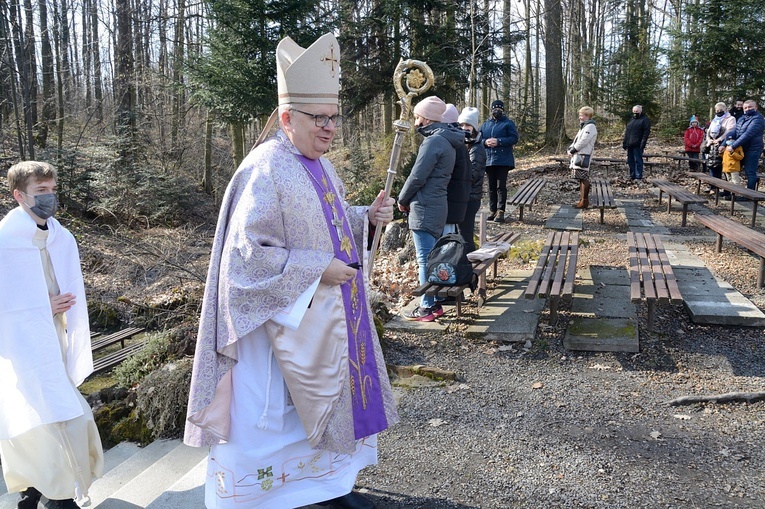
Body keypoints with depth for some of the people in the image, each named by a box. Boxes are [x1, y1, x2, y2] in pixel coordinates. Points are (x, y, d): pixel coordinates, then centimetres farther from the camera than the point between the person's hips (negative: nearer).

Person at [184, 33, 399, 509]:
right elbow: (249, 254, -24)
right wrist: (318, 269, -22)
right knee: (266, 417, 4)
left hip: (330, 314, 9)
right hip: (286, 318, -9)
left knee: (327, 403, 21)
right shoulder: (265, 171, -20)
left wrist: (369, 216, -1)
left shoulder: (320, 164, 7)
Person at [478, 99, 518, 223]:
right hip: (488, 160, 5)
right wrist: (485, 142, -11)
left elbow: (514, 138, -7)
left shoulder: (508, 123, 4)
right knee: (491, 187, 8)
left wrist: (498, 141, -18)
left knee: (501, 186, -8)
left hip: (503, 160, -4)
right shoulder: (485, 125, 17)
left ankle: (500, 211, -7)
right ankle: (493, 210, 14)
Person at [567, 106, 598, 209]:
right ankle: (582, 200, 19)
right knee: (581, 179, 13)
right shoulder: (584, 127, 22)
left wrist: (573, 150, -12)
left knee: (584, 178, -8)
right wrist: (570, 149, 5)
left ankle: (585, 201, -6)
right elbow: (577, 140, 21)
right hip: (578, 155, 10)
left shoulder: (590, 127, -11)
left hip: (584, 156, -10)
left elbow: (583, 141, -19)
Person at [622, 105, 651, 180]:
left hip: (637, 145, -7)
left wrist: (643, 143, -18)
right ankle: (632, 176, 16)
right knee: (630, 161, 9)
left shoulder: (644, 120, -1)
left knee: (638, 160, -7)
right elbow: (626, 132, 23)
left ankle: (638, 176, -5)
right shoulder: (631, 120, 21)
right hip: (630, 145, 7)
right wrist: (624, 143, 16)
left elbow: (646, 132, -9)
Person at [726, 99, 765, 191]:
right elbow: (734, 132, 7)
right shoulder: (742, 119, 14)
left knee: (750, 173, -6)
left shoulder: (757, 119, -14)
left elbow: (747, 135, -24)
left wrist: (733, 146, -27)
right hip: (741, 149, 8)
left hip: (752, 150, -8)